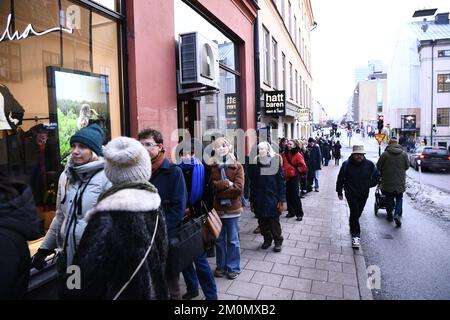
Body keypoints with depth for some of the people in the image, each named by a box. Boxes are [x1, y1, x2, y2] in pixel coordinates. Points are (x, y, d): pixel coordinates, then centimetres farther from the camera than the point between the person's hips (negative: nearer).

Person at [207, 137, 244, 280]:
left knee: (233, 240, 10)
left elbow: (239, 187, -14)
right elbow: (210, 185, -12)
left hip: (232, 208, -1)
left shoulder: (237, 166, -3)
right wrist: (228, 184, -17)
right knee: (219, 239, 15)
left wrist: (219, 187, -13)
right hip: (217, 208, 2)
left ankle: (234, 268, 26)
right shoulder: (211, 166, 0)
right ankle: (221, 266, 32)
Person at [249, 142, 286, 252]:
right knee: (262, 221, 10)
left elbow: (281, 182, -6)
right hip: (259, 199, 3)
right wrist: (252, 200, 7)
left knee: (274, 221, 4)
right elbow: (252, 183, 7)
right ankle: (267, 240, 30)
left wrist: (281, 200, -9)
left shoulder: (276, 161, -5)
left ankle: (278, 241, 23)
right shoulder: (256, 163, 3)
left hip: (273, 198, -3)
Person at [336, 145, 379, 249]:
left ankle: (353, 228, 42)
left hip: (364, 194, 3)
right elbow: (340, 179, 0)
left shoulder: (369, 164, -4)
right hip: (351, 193, -3)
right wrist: (339, 192, 2)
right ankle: (355, 235, -5)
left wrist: (370, 184, 1)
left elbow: (376, 176, 12)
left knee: (358, 213, 16)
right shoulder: (346, 164, -9)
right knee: (354, 212, -10)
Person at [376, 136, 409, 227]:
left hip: (387, 182, -1)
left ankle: (389, 215, 20)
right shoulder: (404, 154, -1)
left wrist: (381, 174, 14)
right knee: (399, 198, 13)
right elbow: (407, 166, 10)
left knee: (389, 199, 11)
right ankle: (397, 214, -6)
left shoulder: (385, 154, -10)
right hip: (400, 182, 2)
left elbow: (378, 167, -6)